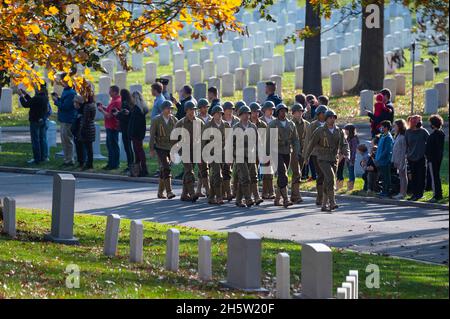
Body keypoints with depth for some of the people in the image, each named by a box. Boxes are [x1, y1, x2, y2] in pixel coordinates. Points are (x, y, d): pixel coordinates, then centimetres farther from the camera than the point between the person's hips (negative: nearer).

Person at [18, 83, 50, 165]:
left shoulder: (37, 98, -24)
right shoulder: (45, 97, 4)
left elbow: (25, 104, -18)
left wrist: (21, 96, -6)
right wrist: (25, 94, 20)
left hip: (35, 121, -8)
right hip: (43, 120, 8)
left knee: (35, 140, -2)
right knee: (42, 139, 14)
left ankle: (37, 159, 0)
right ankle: (43, 157, 20)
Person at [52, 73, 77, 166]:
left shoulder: (71, 93, -19)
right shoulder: (65, 91, 13)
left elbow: (65, 106, -24)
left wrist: (56, 101, -11)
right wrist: (57, 98, 5)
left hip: (68, 121, -11)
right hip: (63, 120, 11)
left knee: (68, 141, -4)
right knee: (64, 141, 16)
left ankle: (69, 160, 1)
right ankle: (67, 159, 23)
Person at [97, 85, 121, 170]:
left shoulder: (116, 102, -21)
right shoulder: (114, 100, 13)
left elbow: (109, 115, -23)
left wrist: (101, 110, -8)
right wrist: (104, 107, 6)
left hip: (113, 127, -11)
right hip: (110, 126, 11)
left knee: (113, 145, -4)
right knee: (109, 145, 16)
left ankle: (114, 164, 2)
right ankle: (111, 163, 24)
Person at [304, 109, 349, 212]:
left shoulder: (339, 132, 6)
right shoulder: (320, 131, -4)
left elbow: (344, 145, 0)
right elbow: (311, 144, 3)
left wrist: (346, 154, -20)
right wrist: (306, 157, 8)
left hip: (334, 160, 4)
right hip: (323, 160, -4)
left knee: (327, 183, 8)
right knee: (331, 178, -22)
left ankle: (324, 205, 17)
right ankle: (332, 202, -24)